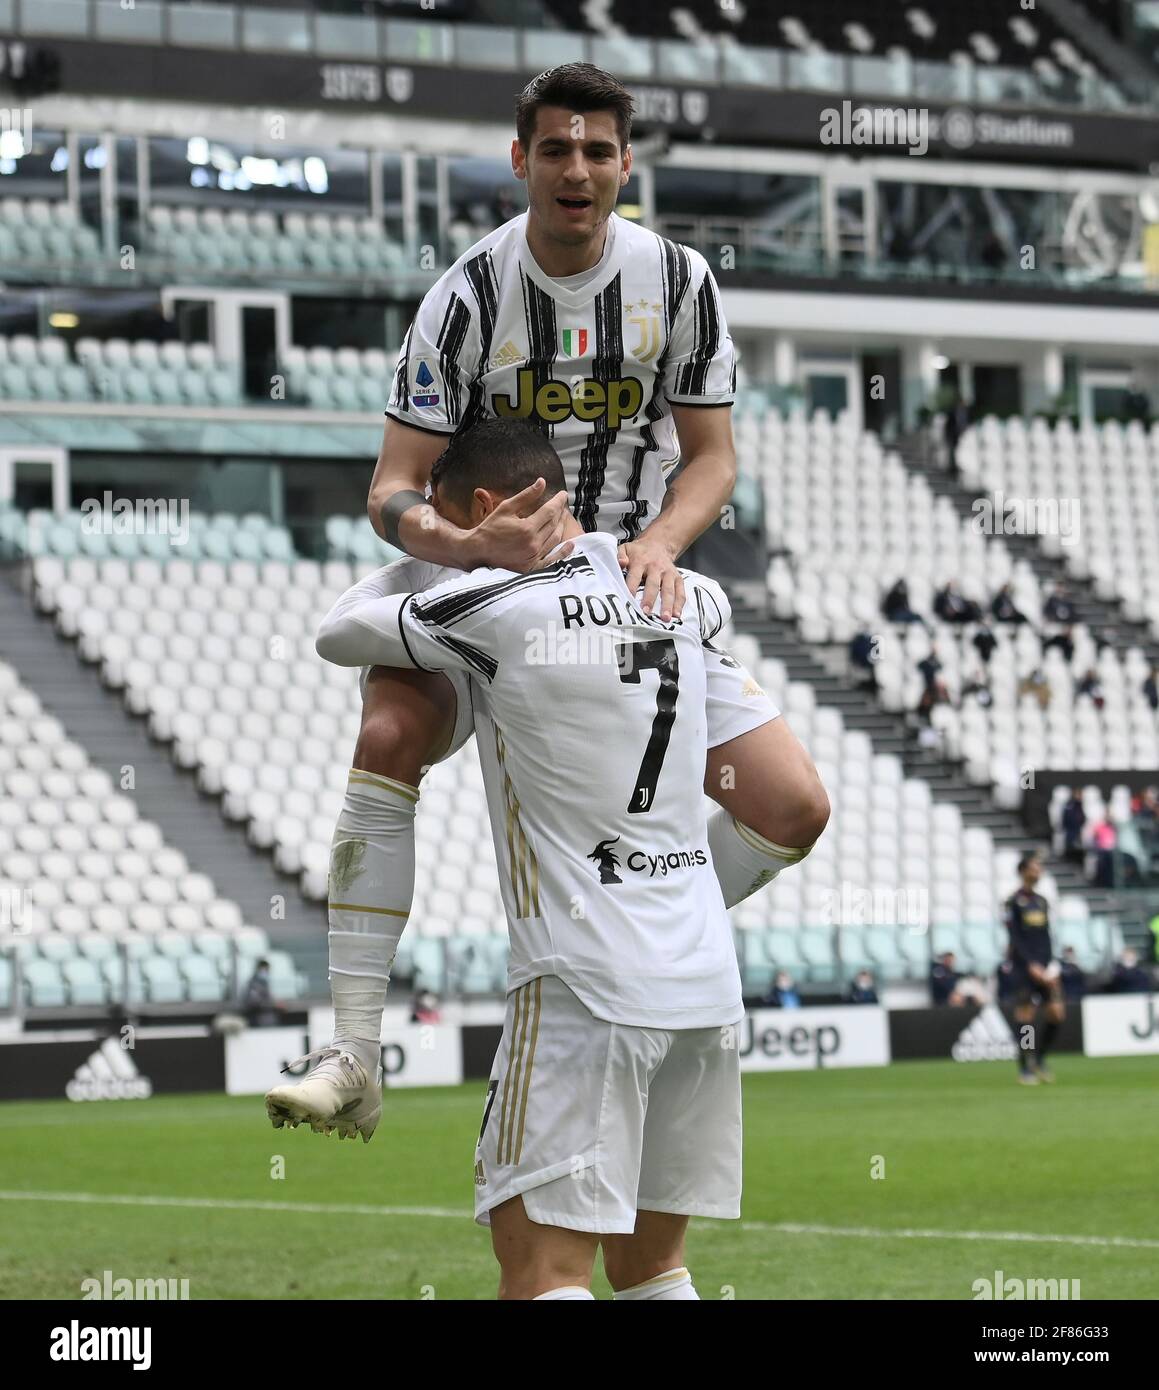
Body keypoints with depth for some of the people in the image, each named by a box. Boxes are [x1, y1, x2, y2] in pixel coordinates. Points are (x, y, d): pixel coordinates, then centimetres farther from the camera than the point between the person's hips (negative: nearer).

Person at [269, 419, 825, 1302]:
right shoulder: (678, 595, 10)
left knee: (542, 1272, -9)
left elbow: (338, 633, 7)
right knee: (651, 1264, 15)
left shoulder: (488, 608, -8)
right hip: (706, 978, 7)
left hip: (585, 983, -7)